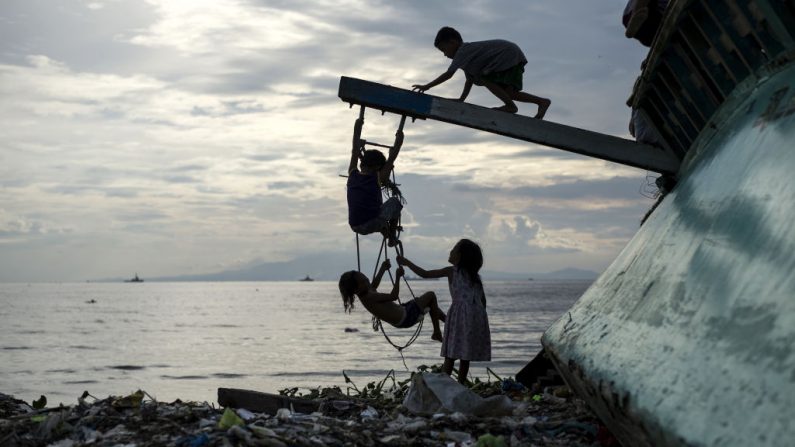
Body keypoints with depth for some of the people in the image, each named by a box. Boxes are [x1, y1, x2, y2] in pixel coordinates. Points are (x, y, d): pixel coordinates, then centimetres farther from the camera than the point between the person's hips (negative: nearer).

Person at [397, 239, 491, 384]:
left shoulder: (452, 271, 4)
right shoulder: (475, 276, 18)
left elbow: (425, 274, 4)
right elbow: (483, 300, 17)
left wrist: (407, 262, 14)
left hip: (460, 313, -5)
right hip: (477, 314, 5)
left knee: (450, 356, -2)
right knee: (465, 357, 7)